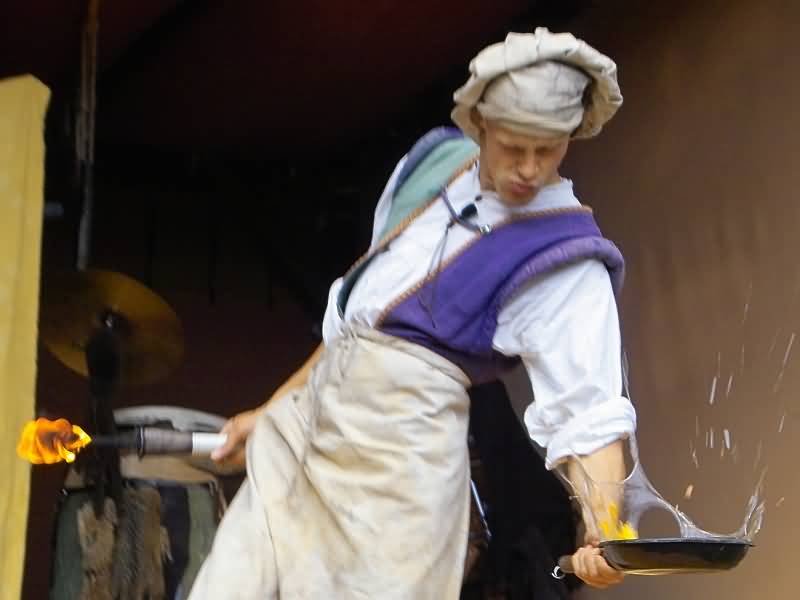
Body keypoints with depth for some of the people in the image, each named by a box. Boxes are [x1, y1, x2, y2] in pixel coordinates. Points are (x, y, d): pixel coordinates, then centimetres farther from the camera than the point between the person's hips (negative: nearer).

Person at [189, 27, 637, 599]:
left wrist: (604, 531, -34)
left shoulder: (567, 266, -10)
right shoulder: (437, 160, 9)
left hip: (402, 442, -6)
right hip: (301, 418, 6)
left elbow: (591, 413, -16)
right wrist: (271, 410, 22)